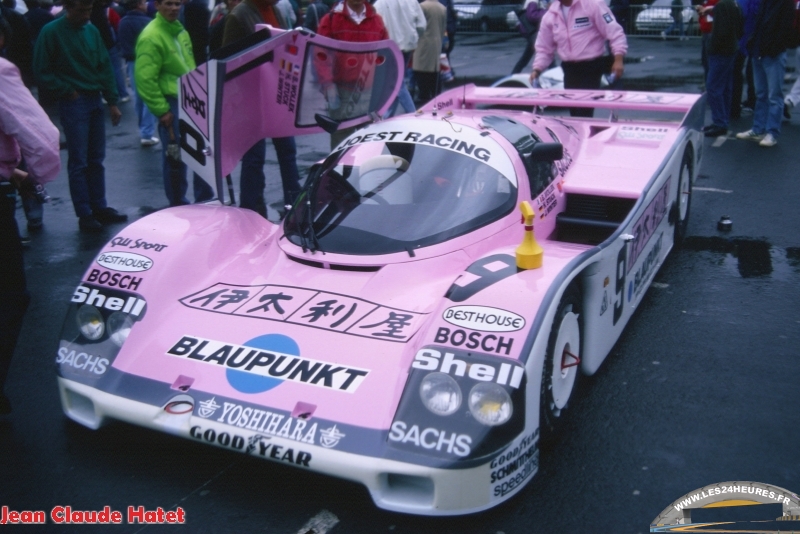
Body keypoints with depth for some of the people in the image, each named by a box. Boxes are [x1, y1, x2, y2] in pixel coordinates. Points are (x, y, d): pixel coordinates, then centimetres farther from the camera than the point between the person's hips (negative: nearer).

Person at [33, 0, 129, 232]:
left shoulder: (91, 30, 7)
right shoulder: (51, 32, -8)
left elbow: (105, 66, 10)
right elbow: (42, 71, -6)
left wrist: (112, 101, 6)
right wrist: (67, 91, -10)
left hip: (95, 100, 5)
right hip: (73, 103, -5)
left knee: (96, 160, 11)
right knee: (79, 162, -2)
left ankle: (99, 207, 20)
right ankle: (84, 215, 4)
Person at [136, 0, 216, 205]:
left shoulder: (180, 31, 13)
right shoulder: (151, 36, -13)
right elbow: (145, 79, -17)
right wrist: (161, 110, -18)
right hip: (172, 104, -8)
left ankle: (205, 198, 25)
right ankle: (178, 206, 13)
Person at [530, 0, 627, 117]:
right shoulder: (550, 15, 5)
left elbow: (614, 32, -12)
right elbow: (544, 48, 12)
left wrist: (618, 59, -22)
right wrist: (537, 69, -3)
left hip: (592, 67, -5)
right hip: (570, 69, 5)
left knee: (584, 111, -10)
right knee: (574, 111, 11)